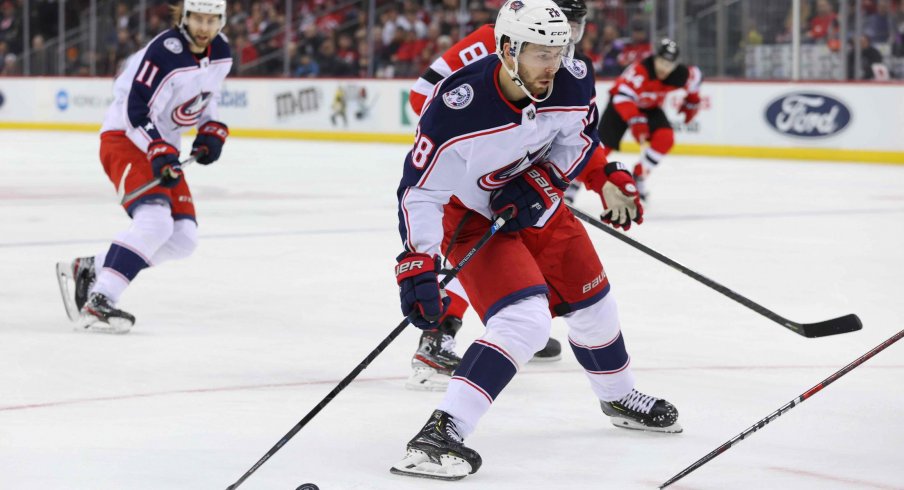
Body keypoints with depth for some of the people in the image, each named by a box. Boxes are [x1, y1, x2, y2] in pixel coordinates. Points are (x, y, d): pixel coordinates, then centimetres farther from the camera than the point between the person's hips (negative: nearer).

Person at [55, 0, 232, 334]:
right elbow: (136, 110, -25)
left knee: (183, 239, 1)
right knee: (155, 221, -29)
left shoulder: (221, 54, 2)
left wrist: (212, 131, 6)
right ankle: (97, 303, -30)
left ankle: (88, 270, 8)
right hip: (125, 139, -9)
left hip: (162, 146, 9)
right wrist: (160, 154, -33)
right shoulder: (166, 52, -24)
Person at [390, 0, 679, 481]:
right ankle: (438, 434, -27)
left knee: (591, 302, 19)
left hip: (535, 203, 6)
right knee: (524, 320, -25)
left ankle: (619, 397, 49)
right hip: (473, 216, -6)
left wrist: (543, 181, -17)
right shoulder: (456, 108, -35)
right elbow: (420, 190, -28)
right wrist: (417, 265, -34)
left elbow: (578, 139, 0)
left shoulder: (573, 84, -21)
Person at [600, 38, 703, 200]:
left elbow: (696, 76, 3)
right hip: (620, 103, -5)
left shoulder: (681, 75, -21)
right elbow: (623, 97, -44)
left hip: (650, 107, 5)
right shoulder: (641, 70, -39)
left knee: (665, 138, -19)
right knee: (603, 143, -14)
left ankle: (639, 177, -3)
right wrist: (636, 121, -51)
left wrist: (691, 102, 11)